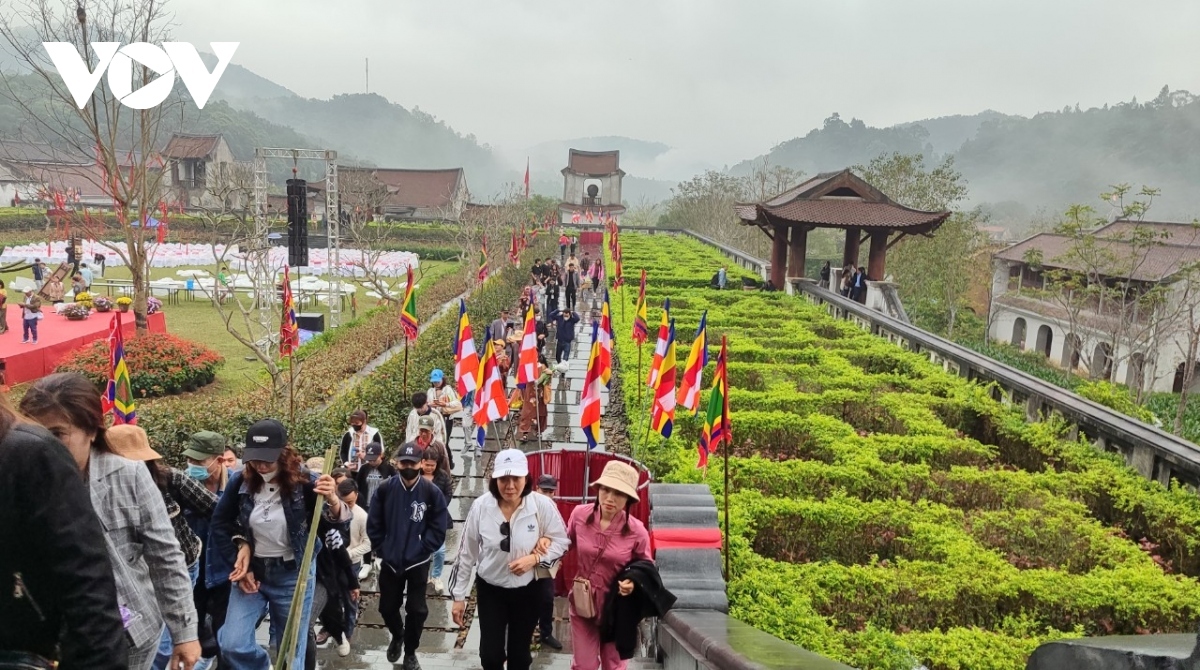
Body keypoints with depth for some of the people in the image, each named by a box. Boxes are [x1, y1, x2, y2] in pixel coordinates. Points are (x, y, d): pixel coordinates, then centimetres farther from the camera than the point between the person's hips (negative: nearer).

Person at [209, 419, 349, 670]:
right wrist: (238, 561, -1)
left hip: (293, 575, -3)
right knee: (231, 644, -8)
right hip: (252, 571, 3)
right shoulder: (241, 483, -7)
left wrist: (333, 501, -46)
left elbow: (342, 522, -23)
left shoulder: (304, 483, -17)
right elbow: (219, 524, 7)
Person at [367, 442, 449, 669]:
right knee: (387, 607, 14)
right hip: (390, 561, 2)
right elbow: (373, 524, 0)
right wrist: (381, 548, -2)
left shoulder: (432, 492, -12)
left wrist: (423, 549, -10)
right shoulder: (386, 489, -7)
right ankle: (397, 636, 46)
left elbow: (439, 528, -6)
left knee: (417, 609, 5)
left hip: (418, 562, -2)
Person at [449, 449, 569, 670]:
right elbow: (467, 553, -4)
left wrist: (535, 558, -23)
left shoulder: (542, 505, -19)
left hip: (527, 591, 0)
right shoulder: (481, 506, -15)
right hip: (490, 590, 1)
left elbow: (560, 541, -6)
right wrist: (458, 596, 0)